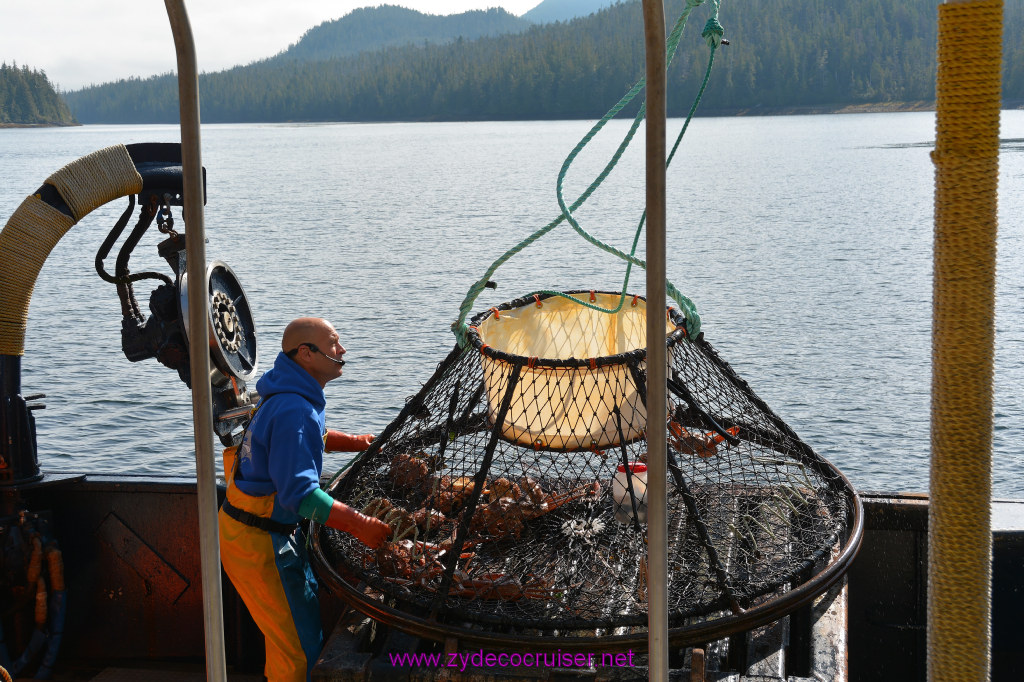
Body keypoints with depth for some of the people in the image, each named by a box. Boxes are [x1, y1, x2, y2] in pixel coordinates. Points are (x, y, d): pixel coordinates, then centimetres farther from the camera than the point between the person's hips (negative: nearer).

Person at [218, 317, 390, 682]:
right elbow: (300, 493, -31)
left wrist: (354, 442, 19)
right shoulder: (294, 411, -27)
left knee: (298, 626, 23)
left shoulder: (287, 395, 6)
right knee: (299, 647, -2)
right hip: (259, 542, -10)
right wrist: (360, 525, -31)